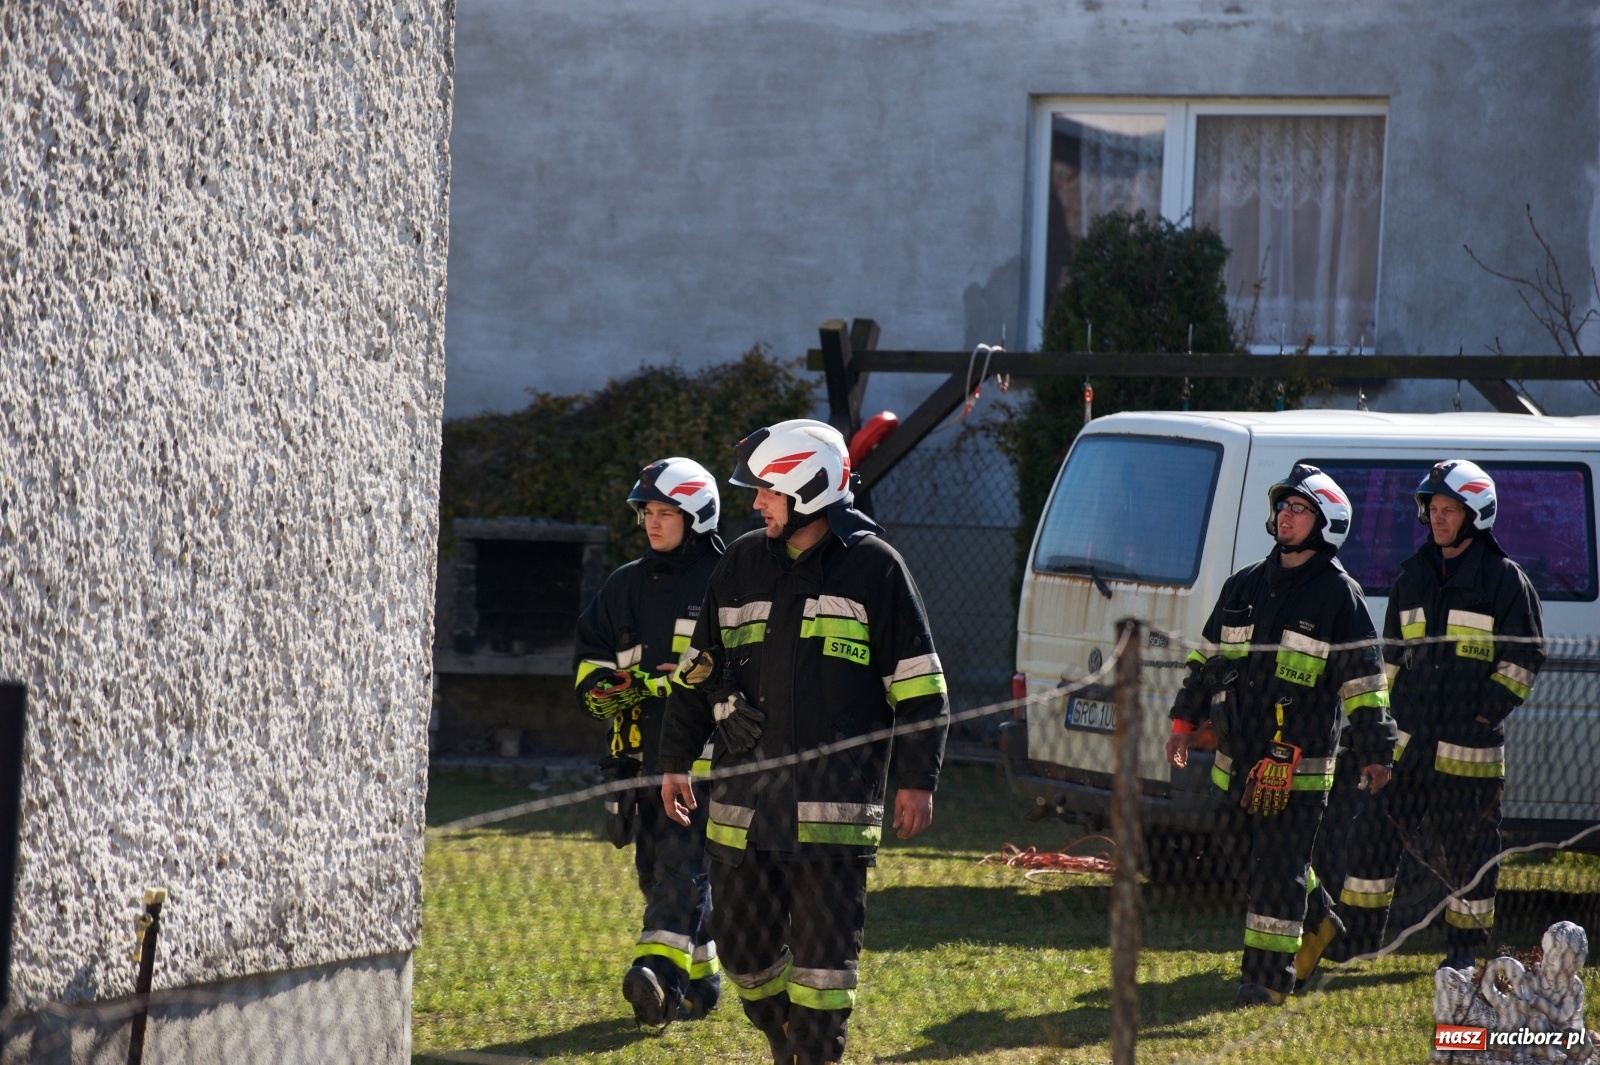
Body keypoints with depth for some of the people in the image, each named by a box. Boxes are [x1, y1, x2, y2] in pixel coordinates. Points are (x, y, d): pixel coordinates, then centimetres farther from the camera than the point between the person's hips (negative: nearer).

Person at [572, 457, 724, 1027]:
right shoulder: (625, 587, 18)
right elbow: (589, 659, 22)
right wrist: (605, 689, 0)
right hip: (641, 750, 7)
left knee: (683, 858, -16)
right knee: (654, 865, 8)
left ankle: (660, 969, -28)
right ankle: (699, 979, 17)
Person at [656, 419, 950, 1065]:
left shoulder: (872, 566, -1)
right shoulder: (743, 563, 12)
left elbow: (918, 684, 0)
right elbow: (700, 669, 19)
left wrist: (917, 780, -4)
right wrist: (675, 760, 16)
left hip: (835, 797, -5)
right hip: (743, 792, 5)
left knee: (823, 949, -5)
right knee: (743, 948, 8)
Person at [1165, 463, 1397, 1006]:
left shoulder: (1338, 595, -3)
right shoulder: (1244, 586, 14)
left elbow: (1364, 678, -4)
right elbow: (1207, 656, 20)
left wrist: (1374, 751, -7)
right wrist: (1185, 721, 15)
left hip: (1298, 761, -6)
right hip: (1236, 757, 6)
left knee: (1278, 865, -7)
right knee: (1240, 845, 15)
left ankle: (1267, 975, -3)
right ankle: (1316, 922, 35)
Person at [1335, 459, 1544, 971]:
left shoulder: (1504, 580, -1)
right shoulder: (1414, 575, 15)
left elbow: (1523, 660, -2)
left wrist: (1485, 713, -11)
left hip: (1468, 750, -5)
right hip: (1406, 741, 5)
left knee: (1470, 849, 1)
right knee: (1375, 833, 3)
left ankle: (1467, 947, 12)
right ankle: (1356, 941, 12)